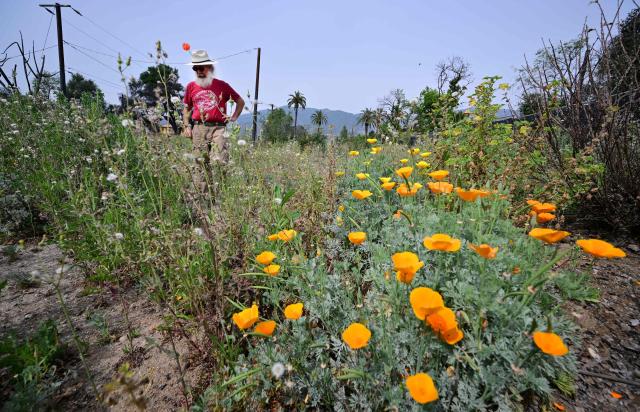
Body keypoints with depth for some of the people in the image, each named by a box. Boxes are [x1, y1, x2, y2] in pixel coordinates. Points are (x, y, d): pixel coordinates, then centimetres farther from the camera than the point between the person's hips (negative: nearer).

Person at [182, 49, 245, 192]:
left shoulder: (222, 85, 8)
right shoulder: (191, 86, 14)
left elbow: (240, 101, 16)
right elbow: (187, 108, 23)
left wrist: (234, 117, 5)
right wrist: (187, 126, 11)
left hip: (218, 128, -2)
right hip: (199, 128, 3)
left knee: (219, 162, -14)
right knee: (201, 163, 3)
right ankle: (201, 193, 11)